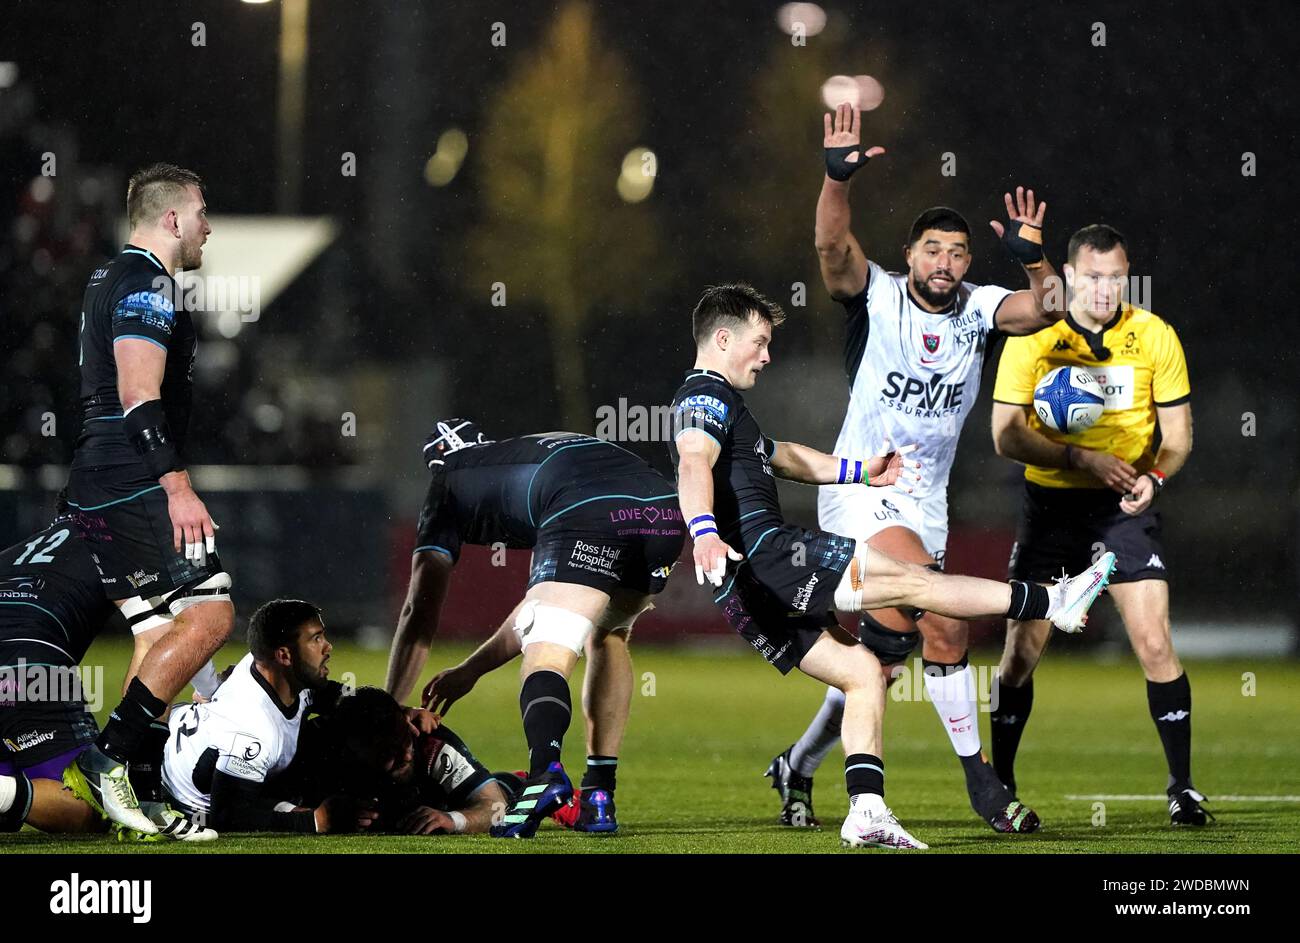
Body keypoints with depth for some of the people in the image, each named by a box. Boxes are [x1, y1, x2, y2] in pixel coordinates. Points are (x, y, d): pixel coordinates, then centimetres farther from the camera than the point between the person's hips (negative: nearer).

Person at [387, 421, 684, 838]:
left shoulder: (450, 481, 28)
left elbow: (420, 612, 26)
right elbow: (546, 599, 49)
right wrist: (471, 670, 55)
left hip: (587, 514, -6)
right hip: (666, 510, 6)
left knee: (547, 659, -8)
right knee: (608, 636, 29)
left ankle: (546, 771, -40)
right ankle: (599, 799, 19)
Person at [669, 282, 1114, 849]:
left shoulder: (715, 401, 27)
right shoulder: (706, 397, -7)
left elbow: (780, 457, 41)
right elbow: (695, 466, -28)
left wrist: (861, 472, 42)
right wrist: (703, 531, -46)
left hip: (746, 592, 11)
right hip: (763, 553, -11)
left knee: (862, 672, 8)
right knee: (909, 581, -7)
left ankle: (866, 812, -1)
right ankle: (1054, 604, -4)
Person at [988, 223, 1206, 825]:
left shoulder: (1154, 337, -2)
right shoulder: (1032, 339, -5)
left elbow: (1178, 434, 3)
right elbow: (1007, 436, -9)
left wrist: (1153, 477, -18)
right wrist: (1082, 458, -22)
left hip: (1125, 507, 0)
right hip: (1050, 505, 0)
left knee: (1155, 644, -11)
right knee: (1023, 650, 0)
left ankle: (1182, 787, -1)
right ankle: (1000, 786, 15)